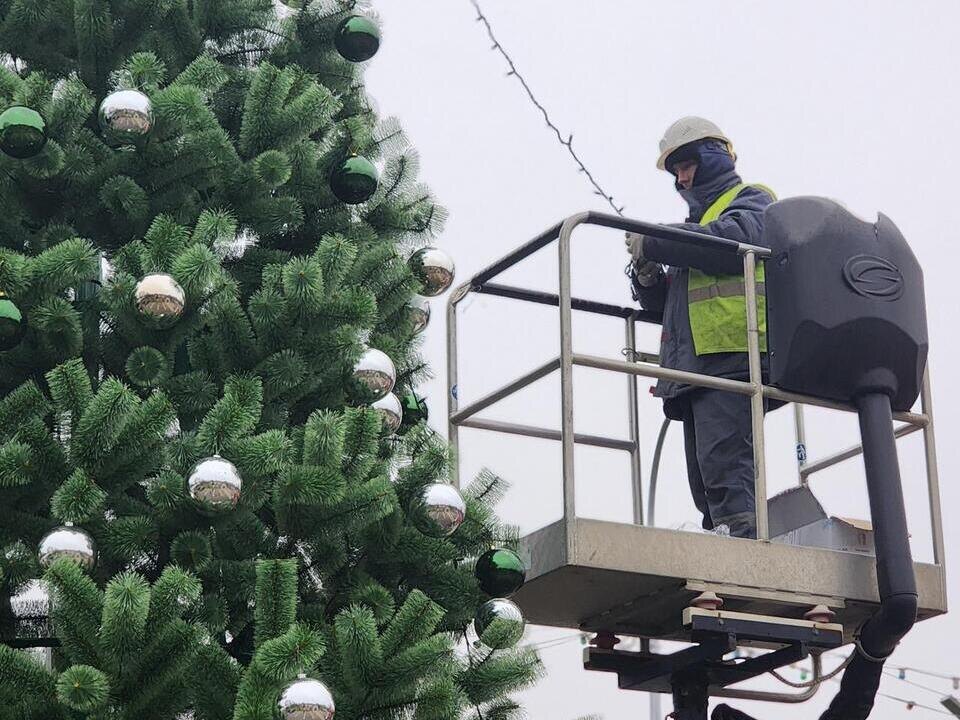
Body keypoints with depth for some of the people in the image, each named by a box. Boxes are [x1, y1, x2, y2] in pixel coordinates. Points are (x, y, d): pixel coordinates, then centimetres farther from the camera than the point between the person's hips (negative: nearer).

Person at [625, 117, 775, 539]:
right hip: (696, 365, 9)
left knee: (724, 468, -22)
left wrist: (652, 243, -8)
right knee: (706, 486, 2)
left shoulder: (751, 201, 12)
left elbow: (734, 241, -14)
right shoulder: (697, 222, 35)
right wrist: (647, 276, 10)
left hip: (732, 356, -9)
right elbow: (665, 304, 33)